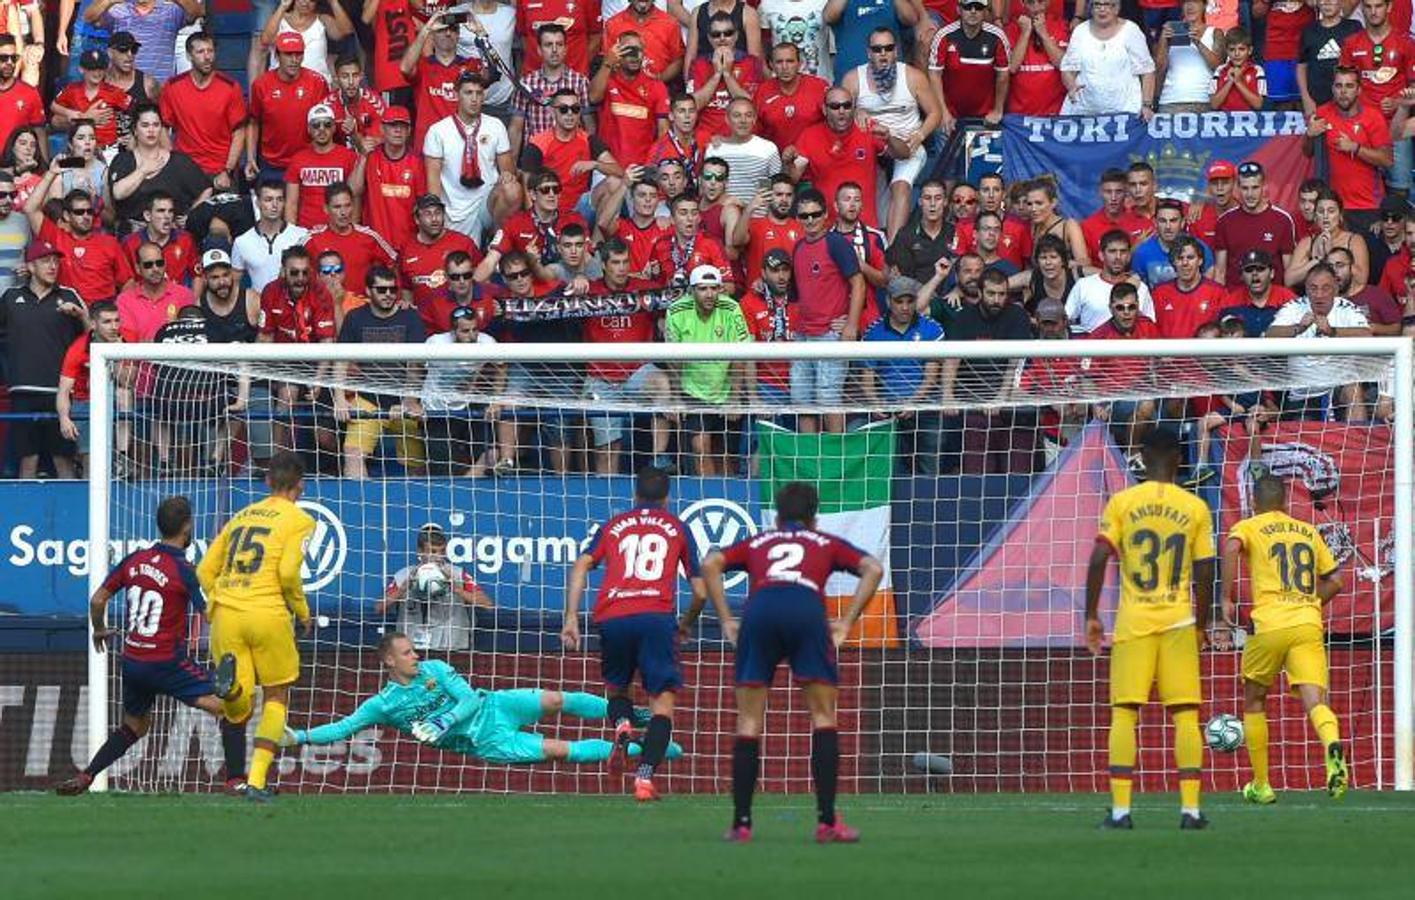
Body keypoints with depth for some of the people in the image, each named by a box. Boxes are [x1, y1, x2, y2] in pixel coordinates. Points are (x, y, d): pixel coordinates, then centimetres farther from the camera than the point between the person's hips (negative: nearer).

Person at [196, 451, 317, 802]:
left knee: (238, 712, 6)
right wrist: (303, 615, 4)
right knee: (276, 697, 15)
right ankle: (257, 780, 6)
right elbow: (288, 573, -10)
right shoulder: (299, 520, 3)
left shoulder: (242, 516, 19)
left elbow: (204, 570, 16)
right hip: (268, 614, -4)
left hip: (226, 614, 4)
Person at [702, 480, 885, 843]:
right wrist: (847, 622, 13)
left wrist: (726, 620, 17)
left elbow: (710, 565, 19)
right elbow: (873, 569, 16)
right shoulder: (826, 543, 31)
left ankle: (741, 823, 6)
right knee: (823, 714, 8)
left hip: (759, 610, 1)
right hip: (807, 609, -1)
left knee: (749, 719, 9)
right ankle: (827, 821, 0)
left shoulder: (756, 543, 34)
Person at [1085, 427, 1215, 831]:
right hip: (1178, 622, 0)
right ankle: (1190, 808, -1)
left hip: (1133, 622, 0)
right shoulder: (1196, 509, 2)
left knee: (1124, 713, 2)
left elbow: (1098, 560, -6)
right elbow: (1204, 574, 2)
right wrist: (1201, 625, 14)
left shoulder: (1121, 503, 0)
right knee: (1186, 715, 4)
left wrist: (1091, 616, 3)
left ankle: (1120, 809, -4)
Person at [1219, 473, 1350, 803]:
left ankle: (1261, 785, 21)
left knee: (1254, 701, 18)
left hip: (1269, 625, -2)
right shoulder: (1309, 532, 21)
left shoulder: (1248, 527, 9)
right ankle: (1333, 745, -45)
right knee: (1314, 700, -11)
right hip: (1309, 626, 2)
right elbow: (1335, 581, 23)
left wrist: (1226, 598, -10)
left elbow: (1232, 547, -14)